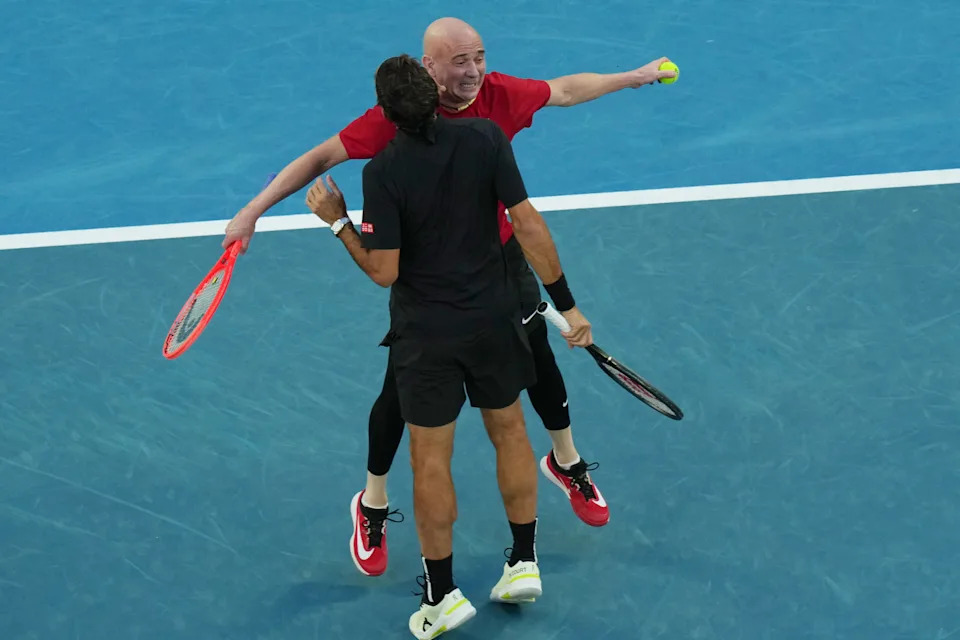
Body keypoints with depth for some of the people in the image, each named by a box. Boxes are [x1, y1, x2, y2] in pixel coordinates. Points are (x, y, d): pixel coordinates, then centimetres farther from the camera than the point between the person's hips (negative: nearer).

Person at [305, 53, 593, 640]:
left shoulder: (383, 172, -18)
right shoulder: (486, 138, -12)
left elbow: (384, 271, -16)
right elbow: (528, 224, -13)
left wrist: (338, 221, -2)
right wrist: (566, 304, -7)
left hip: (426, 333, -3)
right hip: (495, 319, 3)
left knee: (431, 460, 9)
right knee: (509, 431, 22)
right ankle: (524, 563, 30)